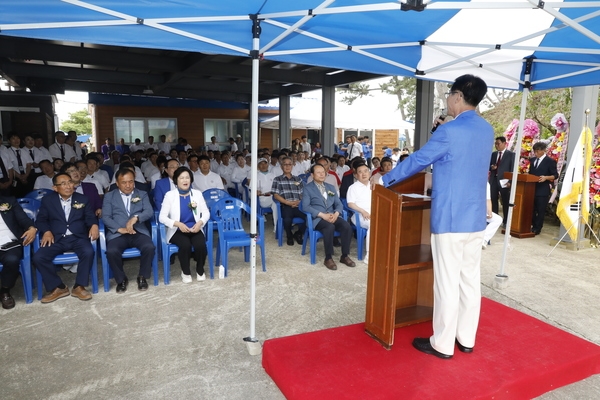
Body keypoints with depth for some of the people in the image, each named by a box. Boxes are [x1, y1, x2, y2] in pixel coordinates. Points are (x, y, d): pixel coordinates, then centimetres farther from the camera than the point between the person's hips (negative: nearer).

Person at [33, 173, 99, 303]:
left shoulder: (83, 199, 12)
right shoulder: (47, 200, 11)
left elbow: (90, 217, 8)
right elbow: (41, 219, 8)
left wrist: (94, 225, -16)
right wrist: (46, 231, -12)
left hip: (78, 237, -1)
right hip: (56, 239, 1)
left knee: (89, 252, -31)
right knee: (38, 257, -23)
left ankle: (79, 287, -14)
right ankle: (58, 288, -5)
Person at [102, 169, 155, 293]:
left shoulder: (142, 194, 16)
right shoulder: (109, 196, 14)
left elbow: (149, 212, 0)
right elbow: (105, 217, 2)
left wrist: (136, 217, -21)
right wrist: (120, 229, -15)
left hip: (138, 232, 1)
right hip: (117, 234, 0)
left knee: (149, 247, -29)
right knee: (111, 252, -30)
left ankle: (142, 277, -3)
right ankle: (121, 279, -2)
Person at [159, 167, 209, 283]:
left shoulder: (197, 193, 6)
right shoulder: (170, 195, -1)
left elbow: (206, 212, 7)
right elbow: (162, 217, -6)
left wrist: (200, 222, -15)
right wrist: (177, 224, -21)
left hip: (195, 229, 2)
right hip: (177, 231, -2)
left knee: (201, 245, -29)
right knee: (185, 245, -33)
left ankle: (200, 270, 1)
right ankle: (186, 272, -7)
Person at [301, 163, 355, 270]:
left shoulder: (331, 187, 20)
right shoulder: (307, 188, 3)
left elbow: (338, 203, 14)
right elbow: (305, 206, -9)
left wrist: (336, 214, -9)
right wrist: (322, 215, -19)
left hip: (332, 216, 5)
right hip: (317, 218, -5)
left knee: (347, 226, -24)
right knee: (330, 227, -36)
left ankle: (345, 256, -10)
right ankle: (328, 258, -24)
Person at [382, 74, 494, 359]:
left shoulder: (449, 131, -14)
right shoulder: (487, 130, 9)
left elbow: (417, 160, -6)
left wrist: (385, 179, 6)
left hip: (450, 219, -8)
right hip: (476, 219, 8)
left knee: (447, 283, 1)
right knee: (470, 279, 14)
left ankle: (442, 344, 14)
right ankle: (466, 339, 27)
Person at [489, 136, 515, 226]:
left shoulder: (511, 154, -1)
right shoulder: (493, 154, 13)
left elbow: (512, 168, -5)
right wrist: (491, 167, -6)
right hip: (493, 180, 5)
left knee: (505, 201, 2)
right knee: (493, 200, 8)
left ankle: (505, 221, 9)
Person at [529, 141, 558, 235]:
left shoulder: (550, 161, -4)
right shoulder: (532, 160, 13)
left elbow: (555, 175, -6)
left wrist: (546, 177, -22)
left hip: (543, 190, -5)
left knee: (540, 210, 2)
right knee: (531, 209, 9)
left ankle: (537, 229, 9)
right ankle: (532, 226, 21)